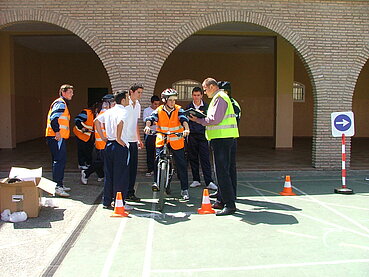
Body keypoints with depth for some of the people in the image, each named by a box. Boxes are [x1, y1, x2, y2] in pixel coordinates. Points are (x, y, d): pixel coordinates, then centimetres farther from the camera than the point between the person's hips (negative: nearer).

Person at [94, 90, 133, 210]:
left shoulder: (109, 111, 13)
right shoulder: (123, 111, -11)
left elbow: (97, 121, 15)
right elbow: (120, 122, -30)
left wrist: (103, 137, 14)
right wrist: (118, 138, -21)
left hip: (108, 145, 8)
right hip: (120, 146, -8)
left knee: (108, 174, 13)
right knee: (121, 176, 0)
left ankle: (107, 202, 20)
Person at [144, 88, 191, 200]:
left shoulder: (178, 110, -3)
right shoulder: (159, 110, -2)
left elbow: (183, 119, -19)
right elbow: (151, 118, -16)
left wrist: (186, 129, -39)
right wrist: (148, 126, -38)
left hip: (176, 141, 0)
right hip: (161, 140, 0)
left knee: (181, 165, 1)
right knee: (158, 160, -17)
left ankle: (184, 189, 11)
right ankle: (156, 182, 4)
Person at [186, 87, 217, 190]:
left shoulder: (206, 106, 6)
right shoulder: (188, 107, 10)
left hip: (203, 135, -2)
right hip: (191, 135, 2)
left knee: (205, 158, -6)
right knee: (193, 158, 5)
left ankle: (209, 182, -6)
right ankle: (196, 180, 16)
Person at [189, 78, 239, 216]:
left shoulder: (220, 97, -10)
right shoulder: (219, 97, 23)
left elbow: (215, 120, -18)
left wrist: (198, 120, -7)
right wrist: (201, 118, 11)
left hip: (222, 138, -11)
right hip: (221, 138, 11)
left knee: (222, 171, -11)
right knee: (222, 171, 14)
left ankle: (230, 205, -10)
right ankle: (221, 201, 23)